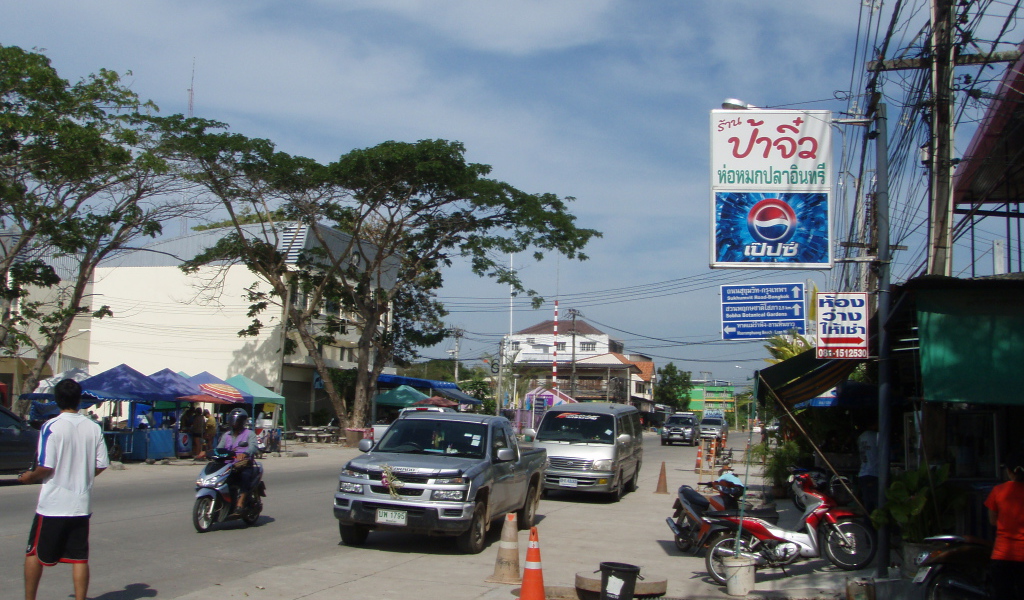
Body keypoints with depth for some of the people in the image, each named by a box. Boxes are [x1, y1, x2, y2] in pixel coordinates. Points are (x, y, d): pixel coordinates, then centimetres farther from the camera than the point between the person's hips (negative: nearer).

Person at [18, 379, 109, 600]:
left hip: (52, 505, -3)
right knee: (79, 558, 6)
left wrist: (29, 477, 4)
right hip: (82, 505, 3)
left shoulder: (52, 426, -12)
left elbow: (46, 467, -16)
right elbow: (101, 465, 4)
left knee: (35, 553, 14)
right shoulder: (93, 428, 1)